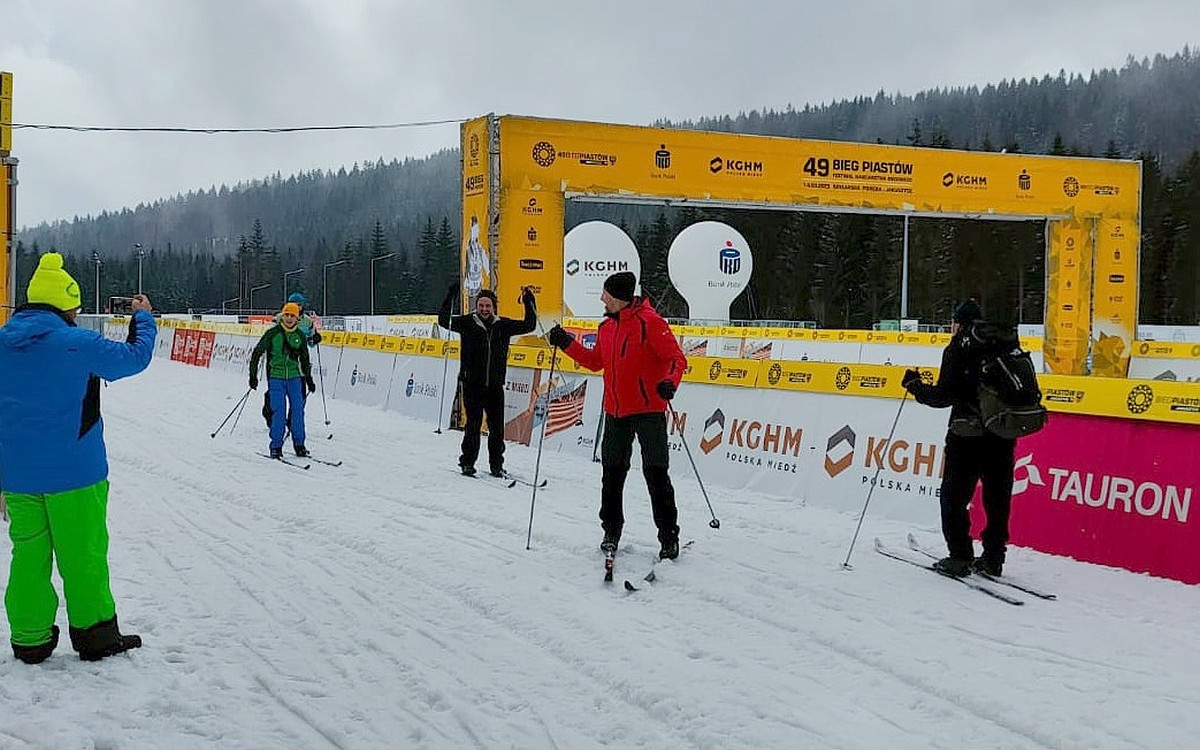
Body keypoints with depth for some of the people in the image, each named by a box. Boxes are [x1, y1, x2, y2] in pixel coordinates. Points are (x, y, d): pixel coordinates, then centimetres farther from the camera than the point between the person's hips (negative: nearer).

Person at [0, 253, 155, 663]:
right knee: (83, 555, 6)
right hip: (73, 472, -5)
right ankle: (94, 633, 16)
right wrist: (143, 318, 13)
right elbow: (135, 357, -5)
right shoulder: (76, 343, -15)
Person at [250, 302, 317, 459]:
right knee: (279, 412, -9)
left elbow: (304, 359, 19)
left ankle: (299, 444, 13)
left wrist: (309, 379, 21)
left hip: (294, 377, 3)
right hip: (276, 377, -3)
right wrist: (253, 376, -3)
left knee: (297, 410, 2)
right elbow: (256, 353, 1)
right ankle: (276, 446, 0)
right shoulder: (273, 333, -5)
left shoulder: (300, 335, 6)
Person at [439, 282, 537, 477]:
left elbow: (529, 325, 12)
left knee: (497, 426, 3)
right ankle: (467, 463, 6)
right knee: (473, 424, -7)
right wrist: (450, 297, -17)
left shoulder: (503, 325, 8)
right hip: (472, 384, -3)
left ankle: (496, 464, 15)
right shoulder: (467, 323, 1)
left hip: (495, 386, 3)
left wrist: (529, 302, 4)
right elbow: (444, 321, -8)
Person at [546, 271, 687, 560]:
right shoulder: (607, 327, 12)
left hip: (648, 409, -7)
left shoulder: (649, 322, -11)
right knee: (612, 471, 11)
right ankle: (611, 530, 24)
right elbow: (595, 361, 24)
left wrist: (669, 382, -32)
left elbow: (676, 358, -14)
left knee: (655, 472, -5)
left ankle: (669, 536, 3)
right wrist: (567, 344, 17)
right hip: (616, 411, 7)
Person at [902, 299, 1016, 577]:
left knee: (955, 495, 3)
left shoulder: (958, 348, -5)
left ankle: (960, 556, -1)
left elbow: (944, 396, -10)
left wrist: (915, 386, 4)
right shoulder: (1007, 344, 11)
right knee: (997, 496, 12)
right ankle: (993, 557, 15)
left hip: (967, 433, -6)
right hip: (1003, 435, 6)